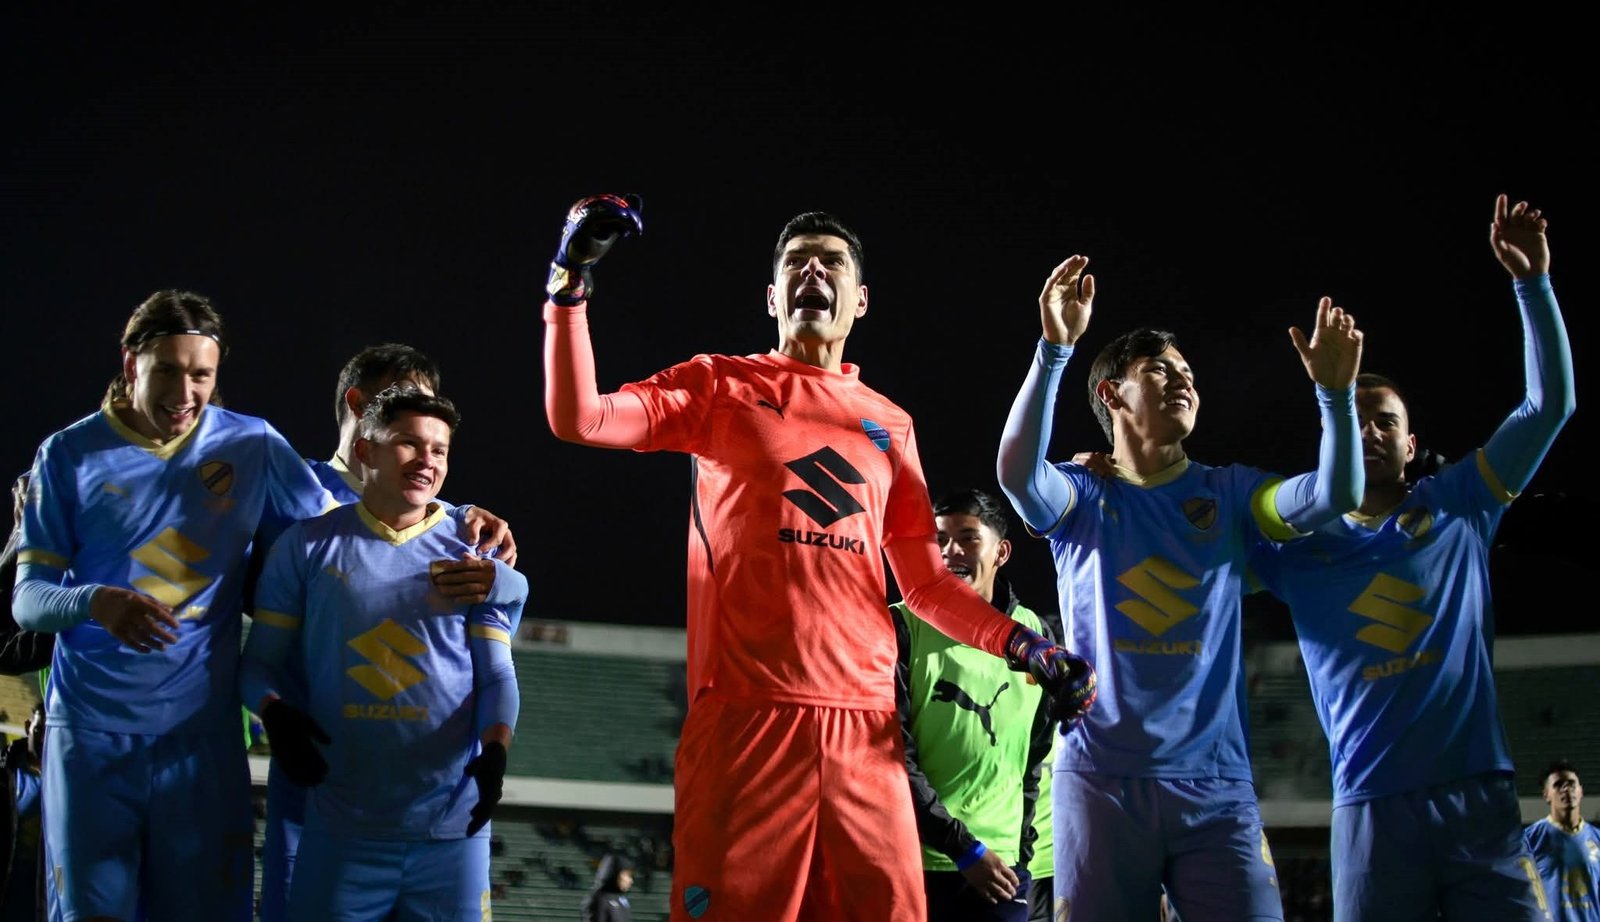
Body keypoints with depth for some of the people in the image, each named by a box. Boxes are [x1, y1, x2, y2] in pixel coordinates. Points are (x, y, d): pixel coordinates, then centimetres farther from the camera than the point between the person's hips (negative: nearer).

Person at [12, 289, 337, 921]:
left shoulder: (253, 447, 3)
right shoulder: (69, 455, 0)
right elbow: (27, 599, -2)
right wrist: (95, 602, -24)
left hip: (203, 733, 1)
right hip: (90, 733, -1)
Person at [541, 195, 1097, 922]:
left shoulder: (889, 425, 20)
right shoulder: (720, 387, 12)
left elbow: (924, 582, 22)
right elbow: (579, 418, 1)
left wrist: (1023, 648, 9)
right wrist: (570, 283, -6)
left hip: (863, 722, 3)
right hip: (744, 712, -3)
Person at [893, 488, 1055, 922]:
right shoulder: (902, 629, -5)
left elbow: (1037, 756, 14)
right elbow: (891, 757, -9)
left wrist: (1020, 849, 8)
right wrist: (964, 848, -11)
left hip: (1002, 866, 3)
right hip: (913, 863, -3)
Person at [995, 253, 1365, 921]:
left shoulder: (1228, 493, 12)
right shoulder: (1081, 498, 6)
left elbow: (1336, 495, -2)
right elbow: (1017, 472, -16)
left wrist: (1334, 391, -15)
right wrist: (1054, 349, -25)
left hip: (1216, 783, 1)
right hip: (1101, 779, -1)